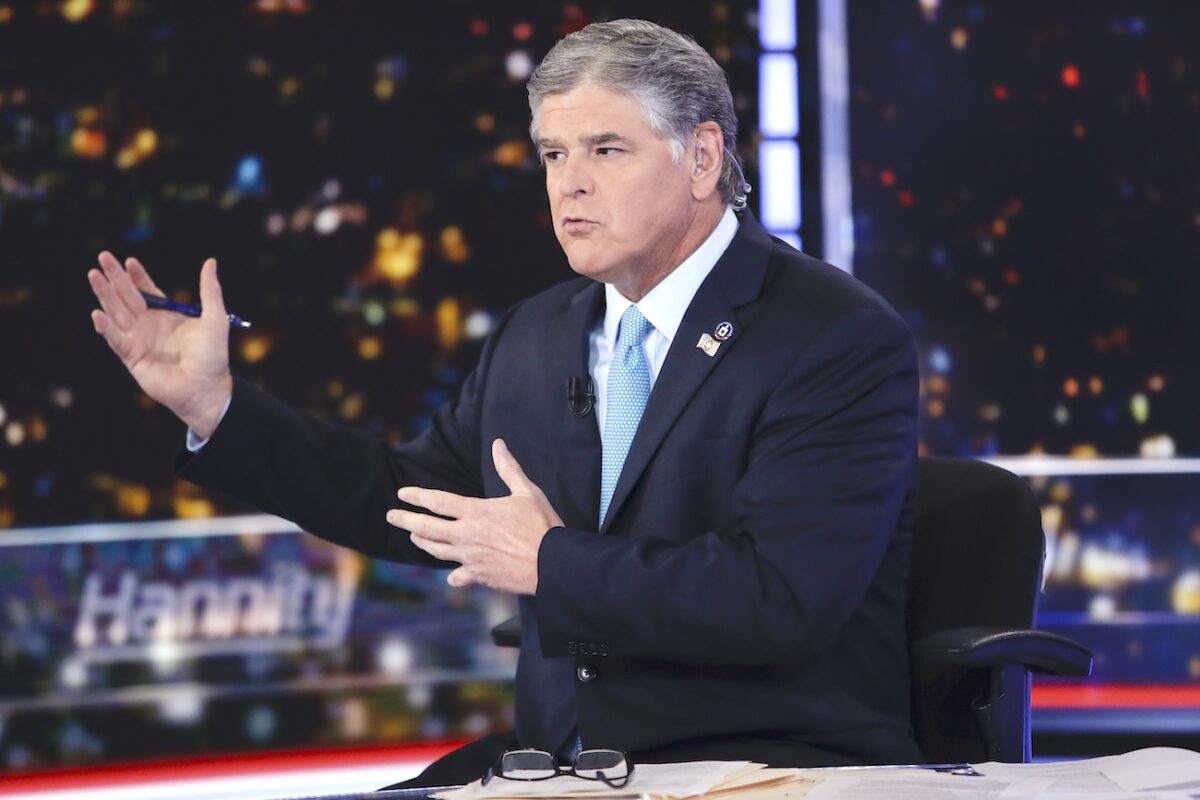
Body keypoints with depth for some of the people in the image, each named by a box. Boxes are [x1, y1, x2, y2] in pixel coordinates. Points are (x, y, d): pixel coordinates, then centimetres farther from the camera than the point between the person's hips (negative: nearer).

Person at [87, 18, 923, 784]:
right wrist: (212, 403, 15)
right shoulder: (536, 336, 14)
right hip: (557, 762, 7)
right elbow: (409, 502, 23)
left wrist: (549, 563, -16)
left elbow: (781, 600, -22)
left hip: (771, 768, -7)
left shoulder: (847, 342, -11)